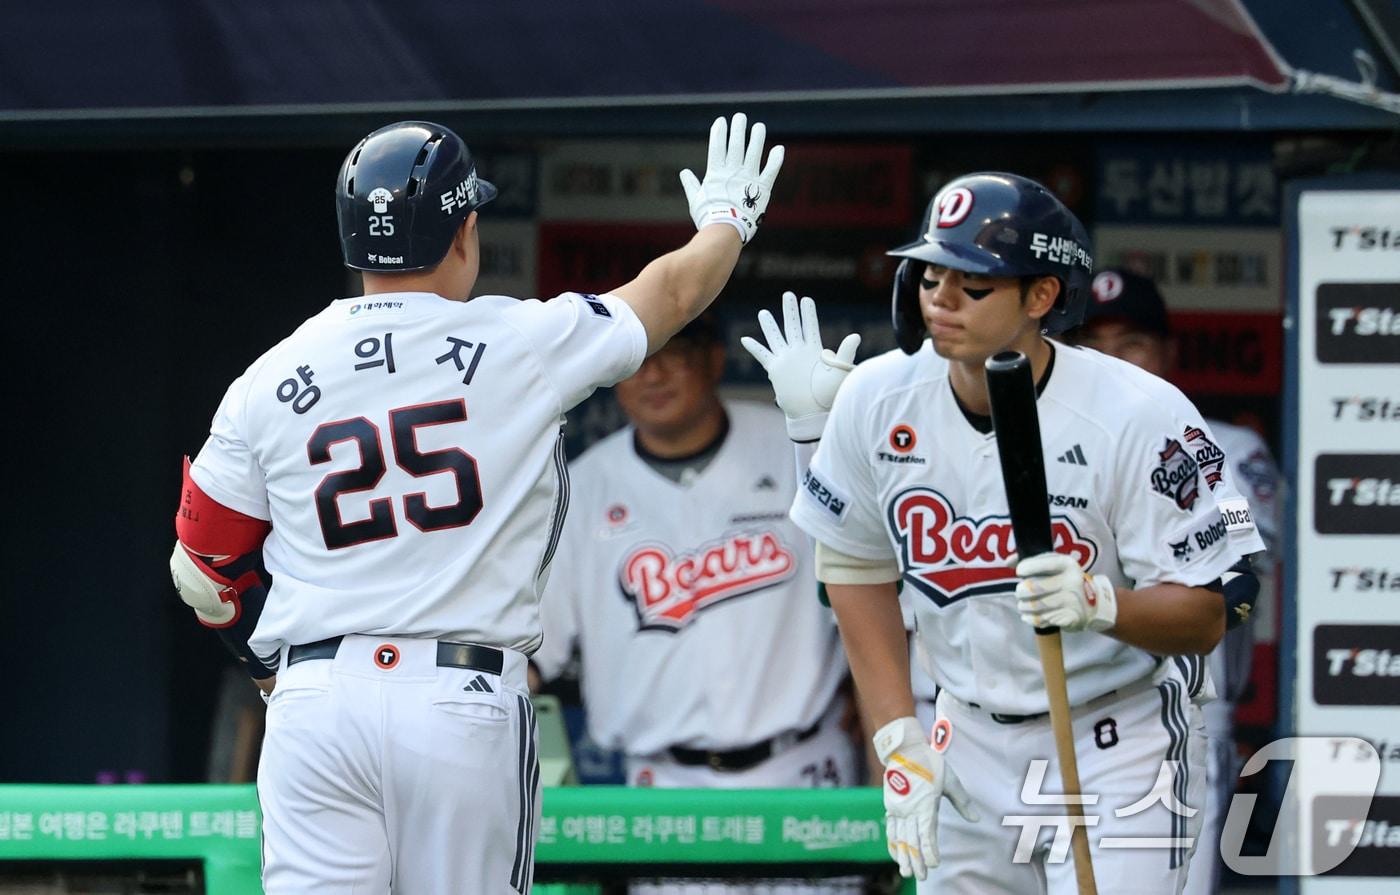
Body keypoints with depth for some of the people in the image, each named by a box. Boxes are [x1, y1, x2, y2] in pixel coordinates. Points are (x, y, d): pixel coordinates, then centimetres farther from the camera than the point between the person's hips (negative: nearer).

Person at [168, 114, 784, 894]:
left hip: (314, 706, 2)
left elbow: (203, 565, 13)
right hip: (466, 707, -2)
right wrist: (726, 220, 39)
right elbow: (675, 291, 17)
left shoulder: (268, 383, 5)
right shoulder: (523, 345, -1)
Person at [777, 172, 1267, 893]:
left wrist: (1098, 603, -37)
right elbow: (856, 567, 6)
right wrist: (899, 740, 0)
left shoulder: (1141, 418, -20)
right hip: (972, 744, 4)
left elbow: (1204, 619, -17)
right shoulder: (877, 402, -8)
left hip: (1120, 746, -4)